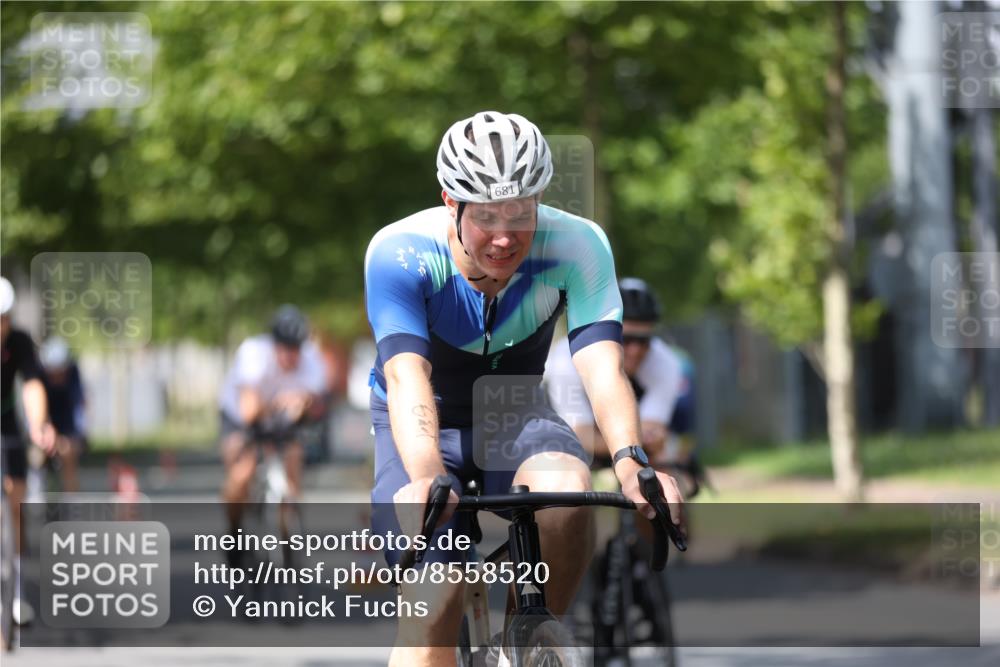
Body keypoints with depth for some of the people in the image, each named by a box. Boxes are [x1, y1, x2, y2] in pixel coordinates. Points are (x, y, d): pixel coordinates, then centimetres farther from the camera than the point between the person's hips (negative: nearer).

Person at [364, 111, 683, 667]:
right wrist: (425, 478, -59)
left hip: (515, 421, 2)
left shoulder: (578, 246, -22)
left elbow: (602, 366, -33)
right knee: (432, 606, -21)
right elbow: (408, 377, -40)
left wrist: (631, 464, -52)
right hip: (425, 433, -2)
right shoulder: (400, 254, -27)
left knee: (567, 490, -33)